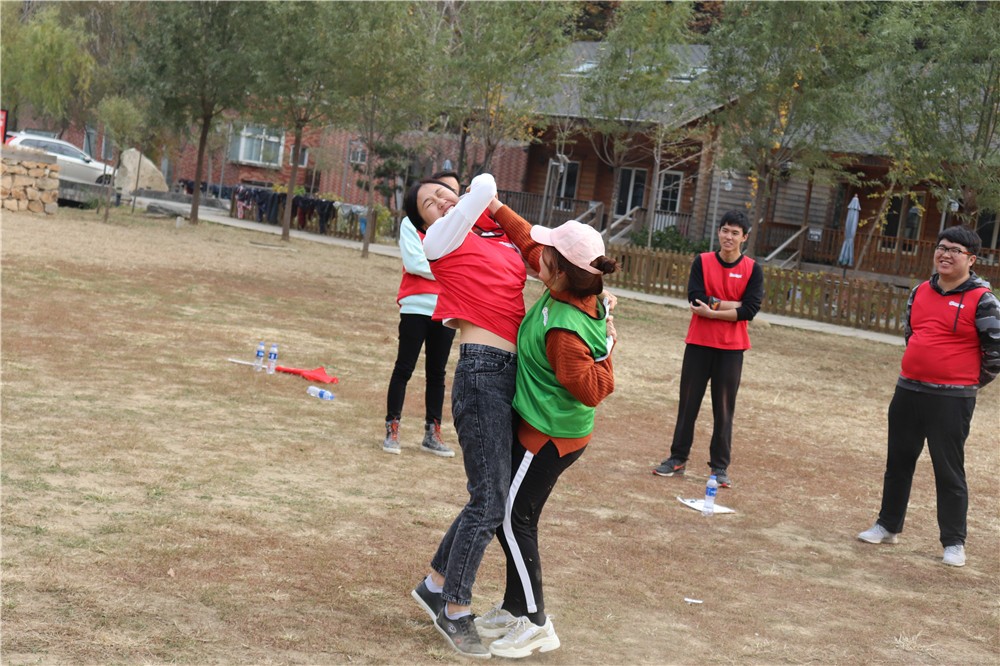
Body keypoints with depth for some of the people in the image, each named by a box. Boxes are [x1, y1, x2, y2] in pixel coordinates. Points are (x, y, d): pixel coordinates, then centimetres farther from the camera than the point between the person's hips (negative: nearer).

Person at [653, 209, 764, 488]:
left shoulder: (753, 269, -2)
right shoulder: (702, 262, 0)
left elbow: (749, 310, -12)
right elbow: (696, 299, -12)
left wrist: (713, 311, -17)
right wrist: (733, 304, -15)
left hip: (731, 348, -1)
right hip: (698, 343, 1)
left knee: (724, 409, 4)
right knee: (688, 403, 8)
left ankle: (720, 466, 13)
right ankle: (678, 458, 19)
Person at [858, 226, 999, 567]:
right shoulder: (920, 292, 8)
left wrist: (971, 382, 2)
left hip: (952, 399, -6)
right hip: (908, 390, 6)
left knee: (949, 471, -1)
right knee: (898, 461, 15)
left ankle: (954, 543, 10)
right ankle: (888, 526, 29)